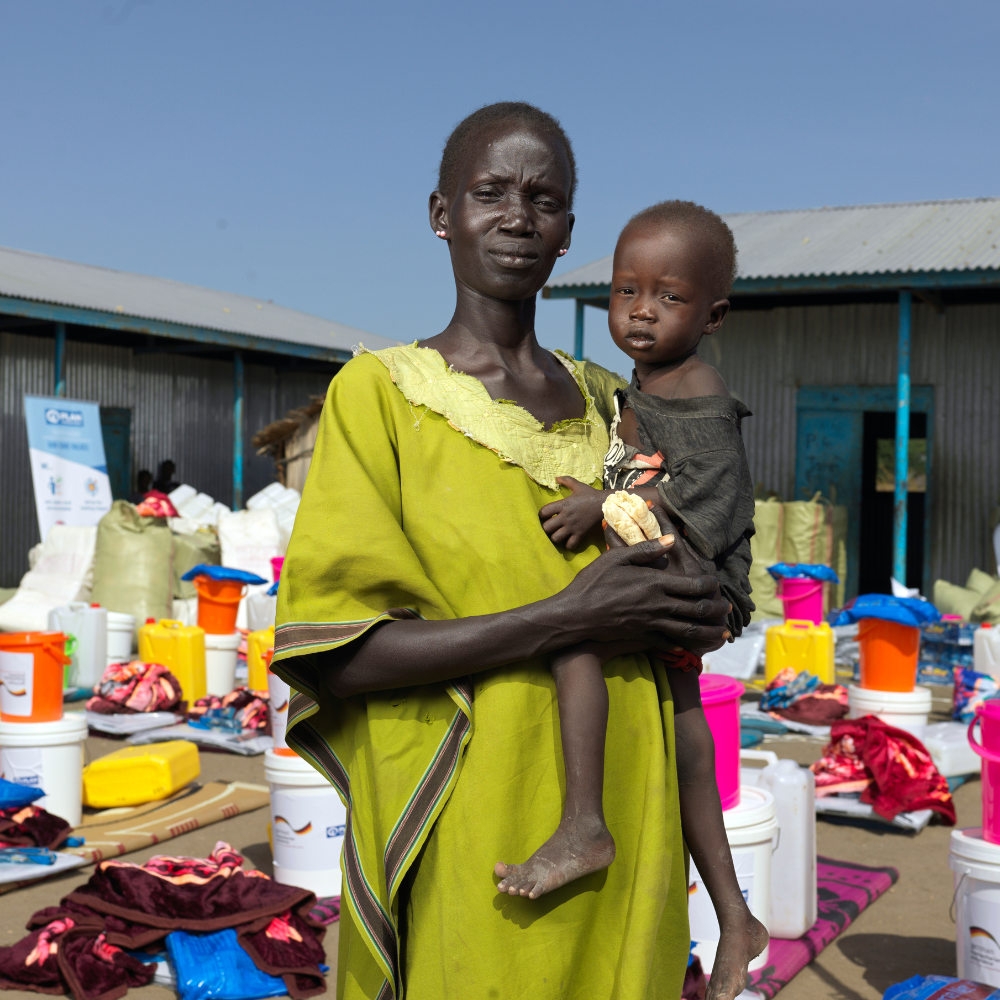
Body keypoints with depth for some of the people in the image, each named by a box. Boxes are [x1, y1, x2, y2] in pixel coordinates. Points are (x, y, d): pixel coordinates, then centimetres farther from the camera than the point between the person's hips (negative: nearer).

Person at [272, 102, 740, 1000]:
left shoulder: (607, 403, 11)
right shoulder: (378, 392, -5)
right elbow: (330, 654, -15)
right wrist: (567, 617, -19)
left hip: (623, 833, 5)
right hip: (471, 854, -4)